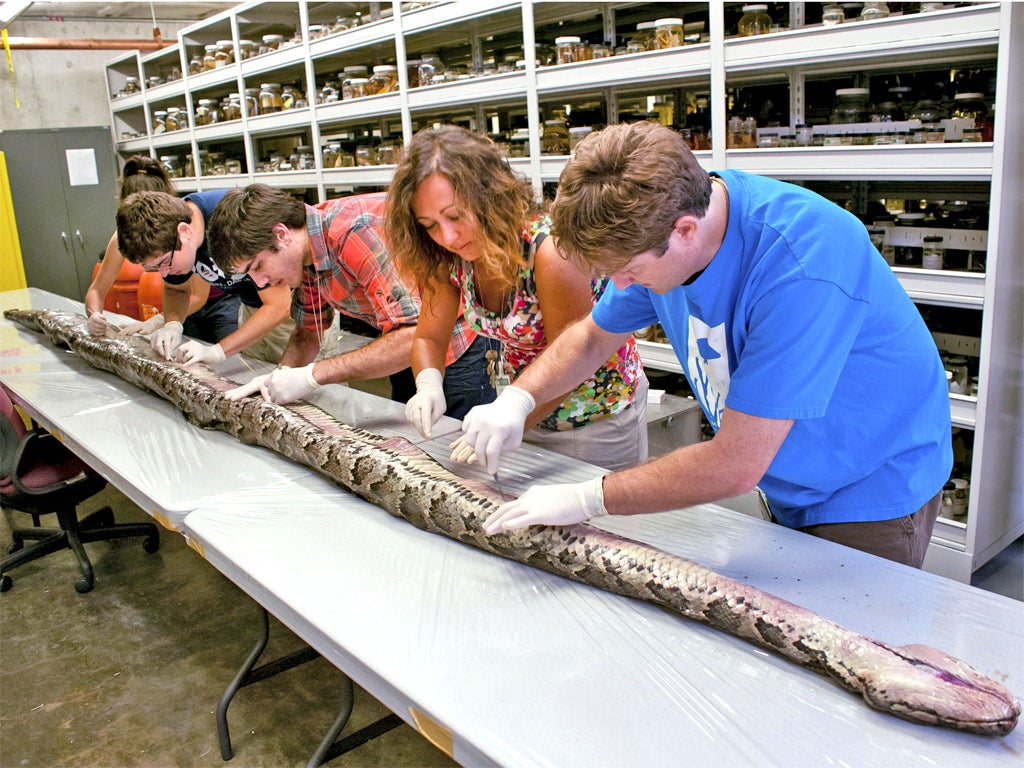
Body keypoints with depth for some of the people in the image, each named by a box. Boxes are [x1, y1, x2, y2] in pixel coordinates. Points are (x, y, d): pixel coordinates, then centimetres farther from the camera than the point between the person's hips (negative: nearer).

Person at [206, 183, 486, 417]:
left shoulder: (358, 232, -29)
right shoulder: (305, 254, -1)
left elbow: (414, 335, -36)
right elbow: (308, 332, 13)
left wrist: (311, 375, -31)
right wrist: (280, 375, -9)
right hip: (409, 356, 8)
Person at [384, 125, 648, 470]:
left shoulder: (550, 250, -31)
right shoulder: (451, 257, -13)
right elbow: (428, 338, -3)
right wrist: (428, 386, -24)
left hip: (599, 417, -5)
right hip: (525, 410, 5)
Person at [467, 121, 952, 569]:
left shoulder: (801, 267, -37)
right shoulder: (652, 232, -13)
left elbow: (735, 466, -35)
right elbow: (592, 336, 5)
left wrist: (586, 500, -27)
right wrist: (516, 401, -11)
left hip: (869, 490, -6)